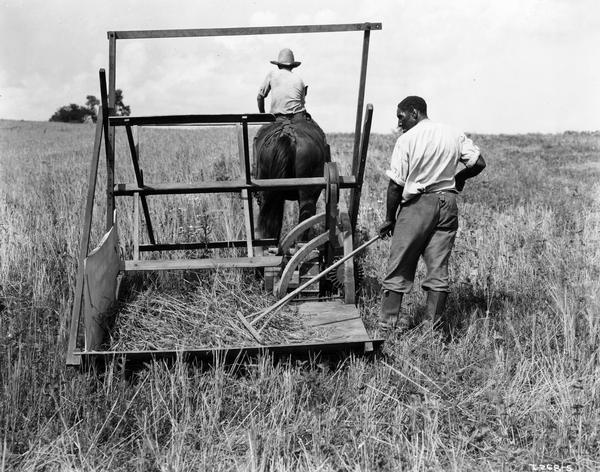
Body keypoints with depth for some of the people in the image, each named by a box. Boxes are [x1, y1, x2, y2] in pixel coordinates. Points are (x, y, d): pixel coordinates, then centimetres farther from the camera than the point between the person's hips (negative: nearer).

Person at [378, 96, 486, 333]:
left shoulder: (407, 140, -7)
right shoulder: (454, 135, 7)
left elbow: (395, 184, -9)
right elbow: (478, 163, 5)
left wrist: (389, 219, -1)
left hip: (416, 205, -4)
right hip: (446, 204, 4)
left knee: (399, 265, 6)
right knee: (438, 267, 8)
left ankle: (389, 320, 10)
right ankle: (433, 324, 10)